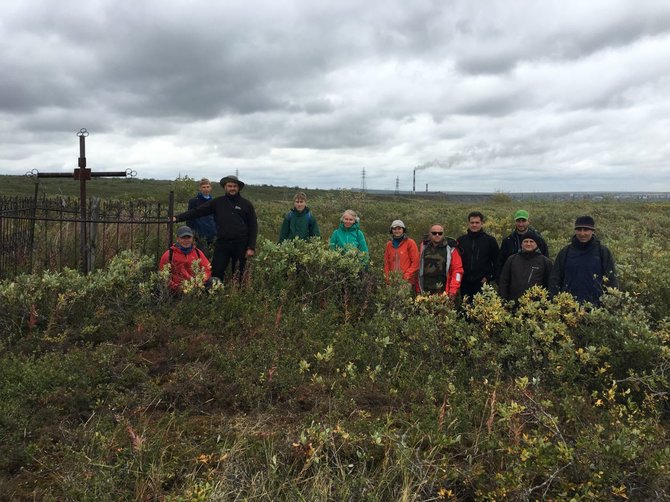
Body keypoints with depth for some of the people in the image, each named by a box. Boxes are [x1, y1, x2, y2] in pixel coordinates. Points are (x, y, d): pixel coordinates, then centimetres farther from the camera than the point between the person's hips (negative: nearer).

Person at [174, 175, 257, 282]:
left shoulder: (246, 204, 4)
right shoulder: (217, 202, 7)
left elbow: (253, 227, 3)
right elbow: (197, 211, 1)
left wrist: (251, 247, -4)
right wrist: (178, 218, -10)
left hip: (240, 245, -1)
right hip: (222, 244, 1)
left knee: (238, 275, 7)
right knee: (216, 273, -5)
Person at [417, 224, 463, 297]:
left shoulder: (451, 248, 0)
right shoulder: (424, 247, 10)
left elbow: (457, 270, -3)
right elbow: (419, 269, 11)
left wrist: (453, 290, -11)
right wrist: (418, 290, 7)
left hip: (444, 294, -3)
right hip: (425, 293, 3)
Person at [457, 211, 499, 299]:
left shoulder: (490, 240, 3)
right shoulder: (461, 240, 8)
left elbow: (497, 261, 5)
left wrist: (489, 277, -2)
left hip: (482, 283, -2)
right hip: (465, 284, 3)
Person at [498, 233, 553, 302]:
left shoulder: (545, 261, 7)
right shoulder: (512, 259, 11)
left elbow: (550, 285, 8)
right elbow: (503, 282, 12)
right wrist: (503, 301, 4)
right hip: (514, 303, 2)